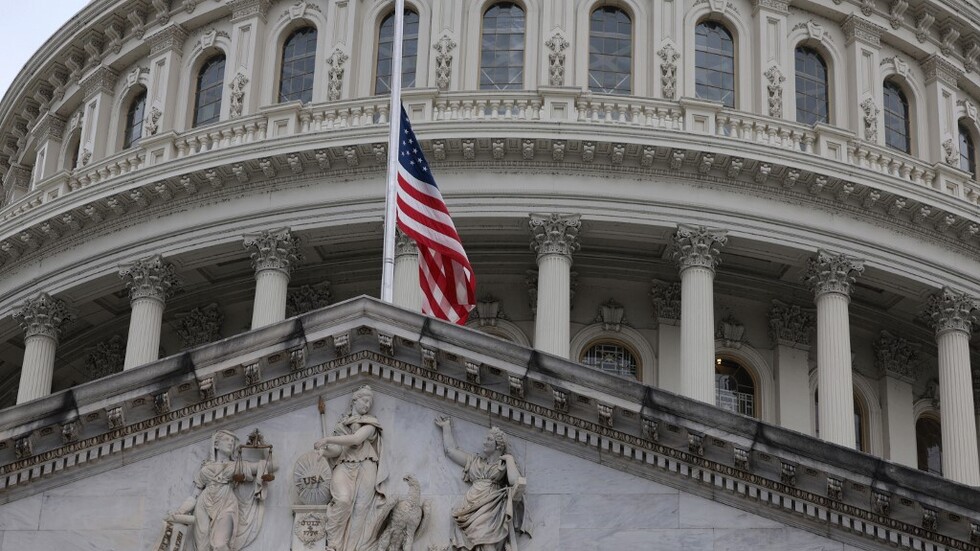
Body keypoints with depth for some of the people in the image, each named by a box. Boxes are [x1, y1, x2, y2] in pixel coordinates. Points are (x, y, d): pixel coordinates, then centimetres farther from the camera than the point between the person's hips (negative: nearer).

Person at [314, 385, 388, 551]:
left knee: (360, 507, -15)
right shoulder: (342, 424, 17)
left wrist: (328, 439, -11)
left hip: (364, 468, 0)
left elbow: (356, 439, -10)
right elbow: (337, 450, 6)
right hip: (344, 467, 0)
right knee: (343, 500, -26)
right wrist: (324, 450, -14)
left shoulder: (370, 423, 8)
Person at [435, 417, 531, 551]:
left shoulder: (505, 464, 15)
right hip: (473, 507, 3)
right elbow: (451, 449, 31)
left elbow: (515, 482, -5)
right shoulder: (475, 461, 26)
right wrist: (446, 427, 38)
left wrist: (509, 459, 5)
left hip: (491, 508, -3)